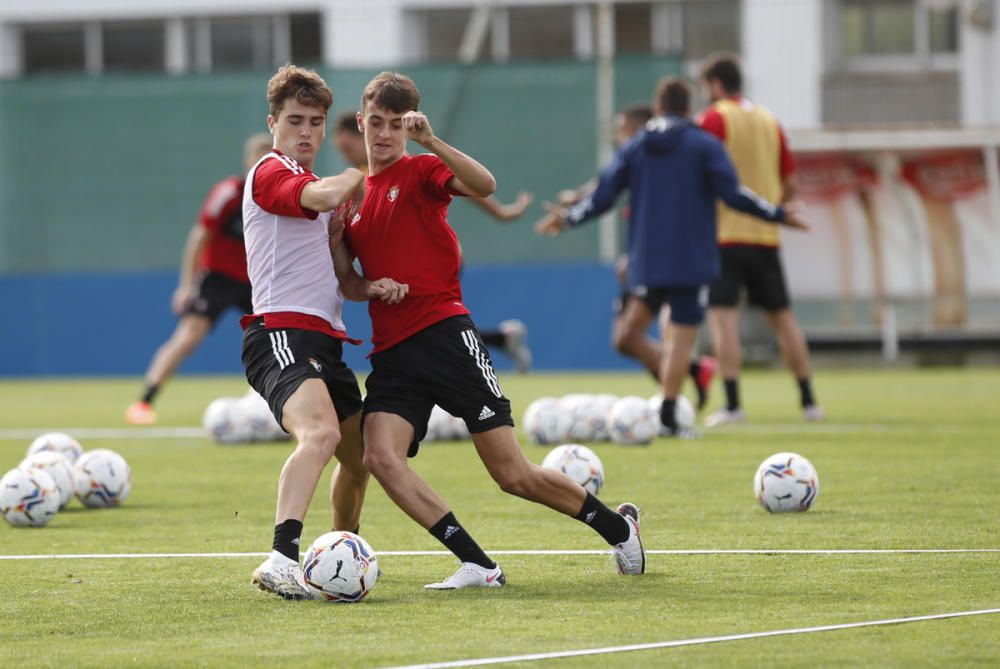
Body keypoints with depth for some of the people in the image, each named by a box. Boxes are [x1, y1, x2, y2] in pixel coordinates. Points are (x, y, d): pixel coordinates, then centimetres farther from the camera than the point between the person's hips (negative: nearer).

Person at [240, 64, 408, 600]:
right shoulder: (270, 173, -3)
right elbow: (323, 197, -25)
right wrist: (361, 174, -3)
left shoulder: (315, 187, 26)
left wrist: (370, 287, 7)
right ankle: (282, 559, -47)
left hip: (325, 339, 10)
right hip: (281, 332, -10)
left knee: (360, 460, 17)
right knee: (321, 434, -33)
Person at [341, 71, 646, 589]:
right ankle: (478, 566, -18)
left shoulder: (421, 172, 1)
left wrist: (431, 141, -31)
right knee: (381, 457, -22)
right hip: (391, 349, 5)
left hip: (444, 333, -5)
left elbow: (484, 185, -21)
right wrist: (372, 286, 1)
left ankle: (618, 526, 20)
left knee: (514, 475, -5)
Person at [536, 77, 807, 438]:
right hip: (690, 258, -4)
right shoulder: (705, 145, -4)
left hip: (646, 258, 4)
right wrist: (779, 215, -4)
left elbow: (603, 196, 4)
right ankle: (668, 416, -8)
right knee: (683, 333, -3)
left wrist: (567, 218, 19)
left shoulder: (634, 147, 6)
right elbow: (732, 193, -12)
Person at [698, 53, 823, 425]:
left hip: (725, 236, -6)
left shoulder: (714, 119, -5)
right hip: (767, 237, 6)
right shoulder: (769, 122, 13)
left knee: (723, 317, -7)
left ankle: (732, 404, -16)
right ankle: (808, 401, 15)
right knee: (782, 317, 12)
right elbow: (790, 186, 15)